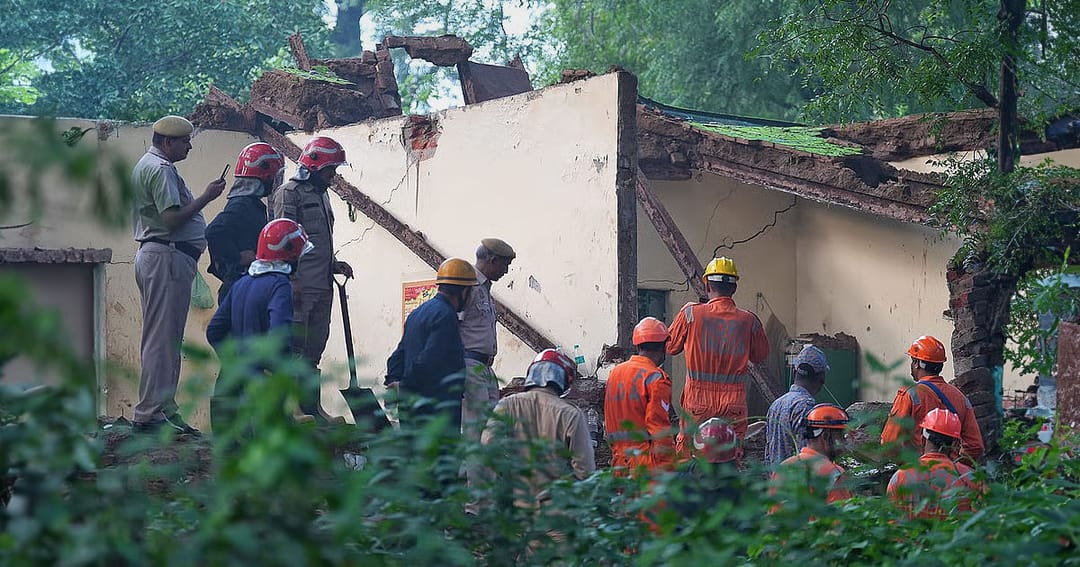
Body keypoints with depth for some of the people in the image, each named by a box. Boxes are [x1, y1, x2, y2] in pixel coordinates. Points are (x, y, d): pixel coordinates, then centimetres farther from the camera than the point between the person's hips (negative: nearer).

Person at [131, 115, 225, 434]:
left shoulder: (147, 165, 21)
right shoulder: (161, 169, -13)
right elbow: (172, 219, -21)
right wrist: (206, 197, -14)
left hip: (153, 255, 11)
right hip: (167, 257, -11)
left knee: (166, 338, 13)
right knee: (162, 338, -10)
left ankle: (163, 409, 16)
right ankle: (150, 414, -8)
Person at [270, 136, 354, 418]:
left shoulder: (322, 196, 22)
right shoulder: (289, 193, -5)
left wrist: (334, 265, 12)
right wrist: (292, 282, -19)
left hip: (323, 287, 9)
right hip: (300, 287, -9)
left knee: (314, 350, 9)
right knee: (295, 348, -10)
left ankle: (312, 409, 13)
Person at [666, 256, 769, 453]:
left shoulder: (691, 313, -7)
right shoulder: (749, 320, -3)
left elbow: (671, 347, 6)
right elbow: (760, 355, 13)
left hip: (697, 402, -1)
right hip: (733, 405, 1)